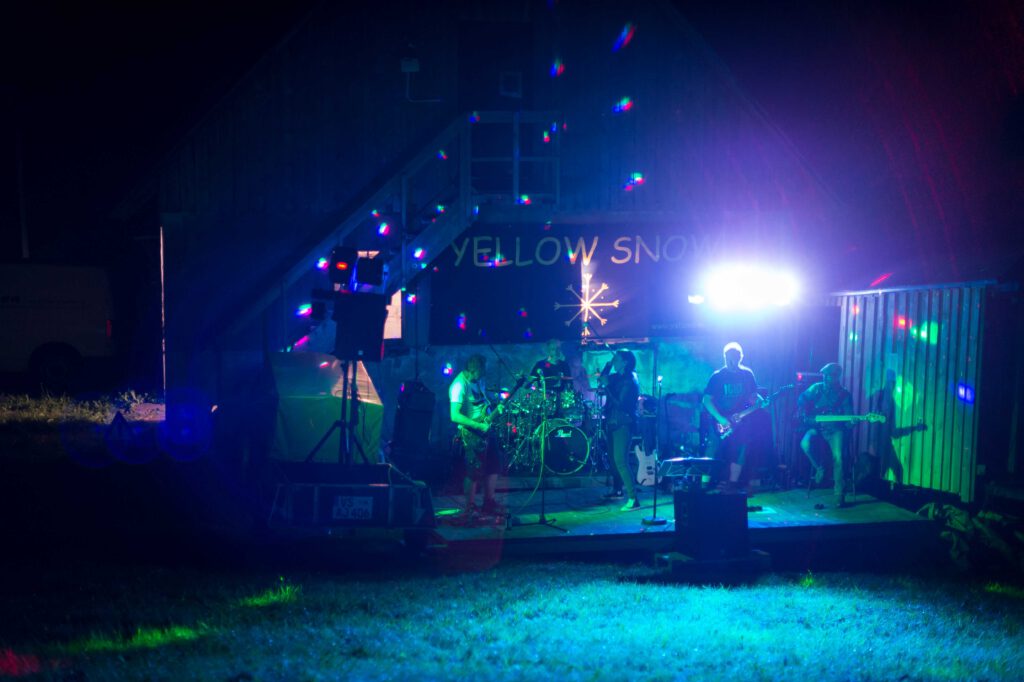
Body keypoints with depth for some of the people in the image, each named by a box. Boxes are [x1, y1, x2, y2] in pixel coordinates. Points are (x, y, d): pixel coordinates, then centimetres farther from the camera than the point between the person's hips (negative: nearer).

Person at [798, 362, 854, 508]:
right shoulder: (816, 389, 2)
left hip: (835, 429, -2)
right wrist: (804, 416, 4)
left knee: (838, 457, -25)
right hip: (817, 427, 2)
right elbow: (801, 400, 17)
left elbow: (848, 419, -4)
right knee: (805, 444, -30)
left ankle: (839, 495, -15)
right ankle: (819, 468, 0)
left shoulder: (844, 395, -3)